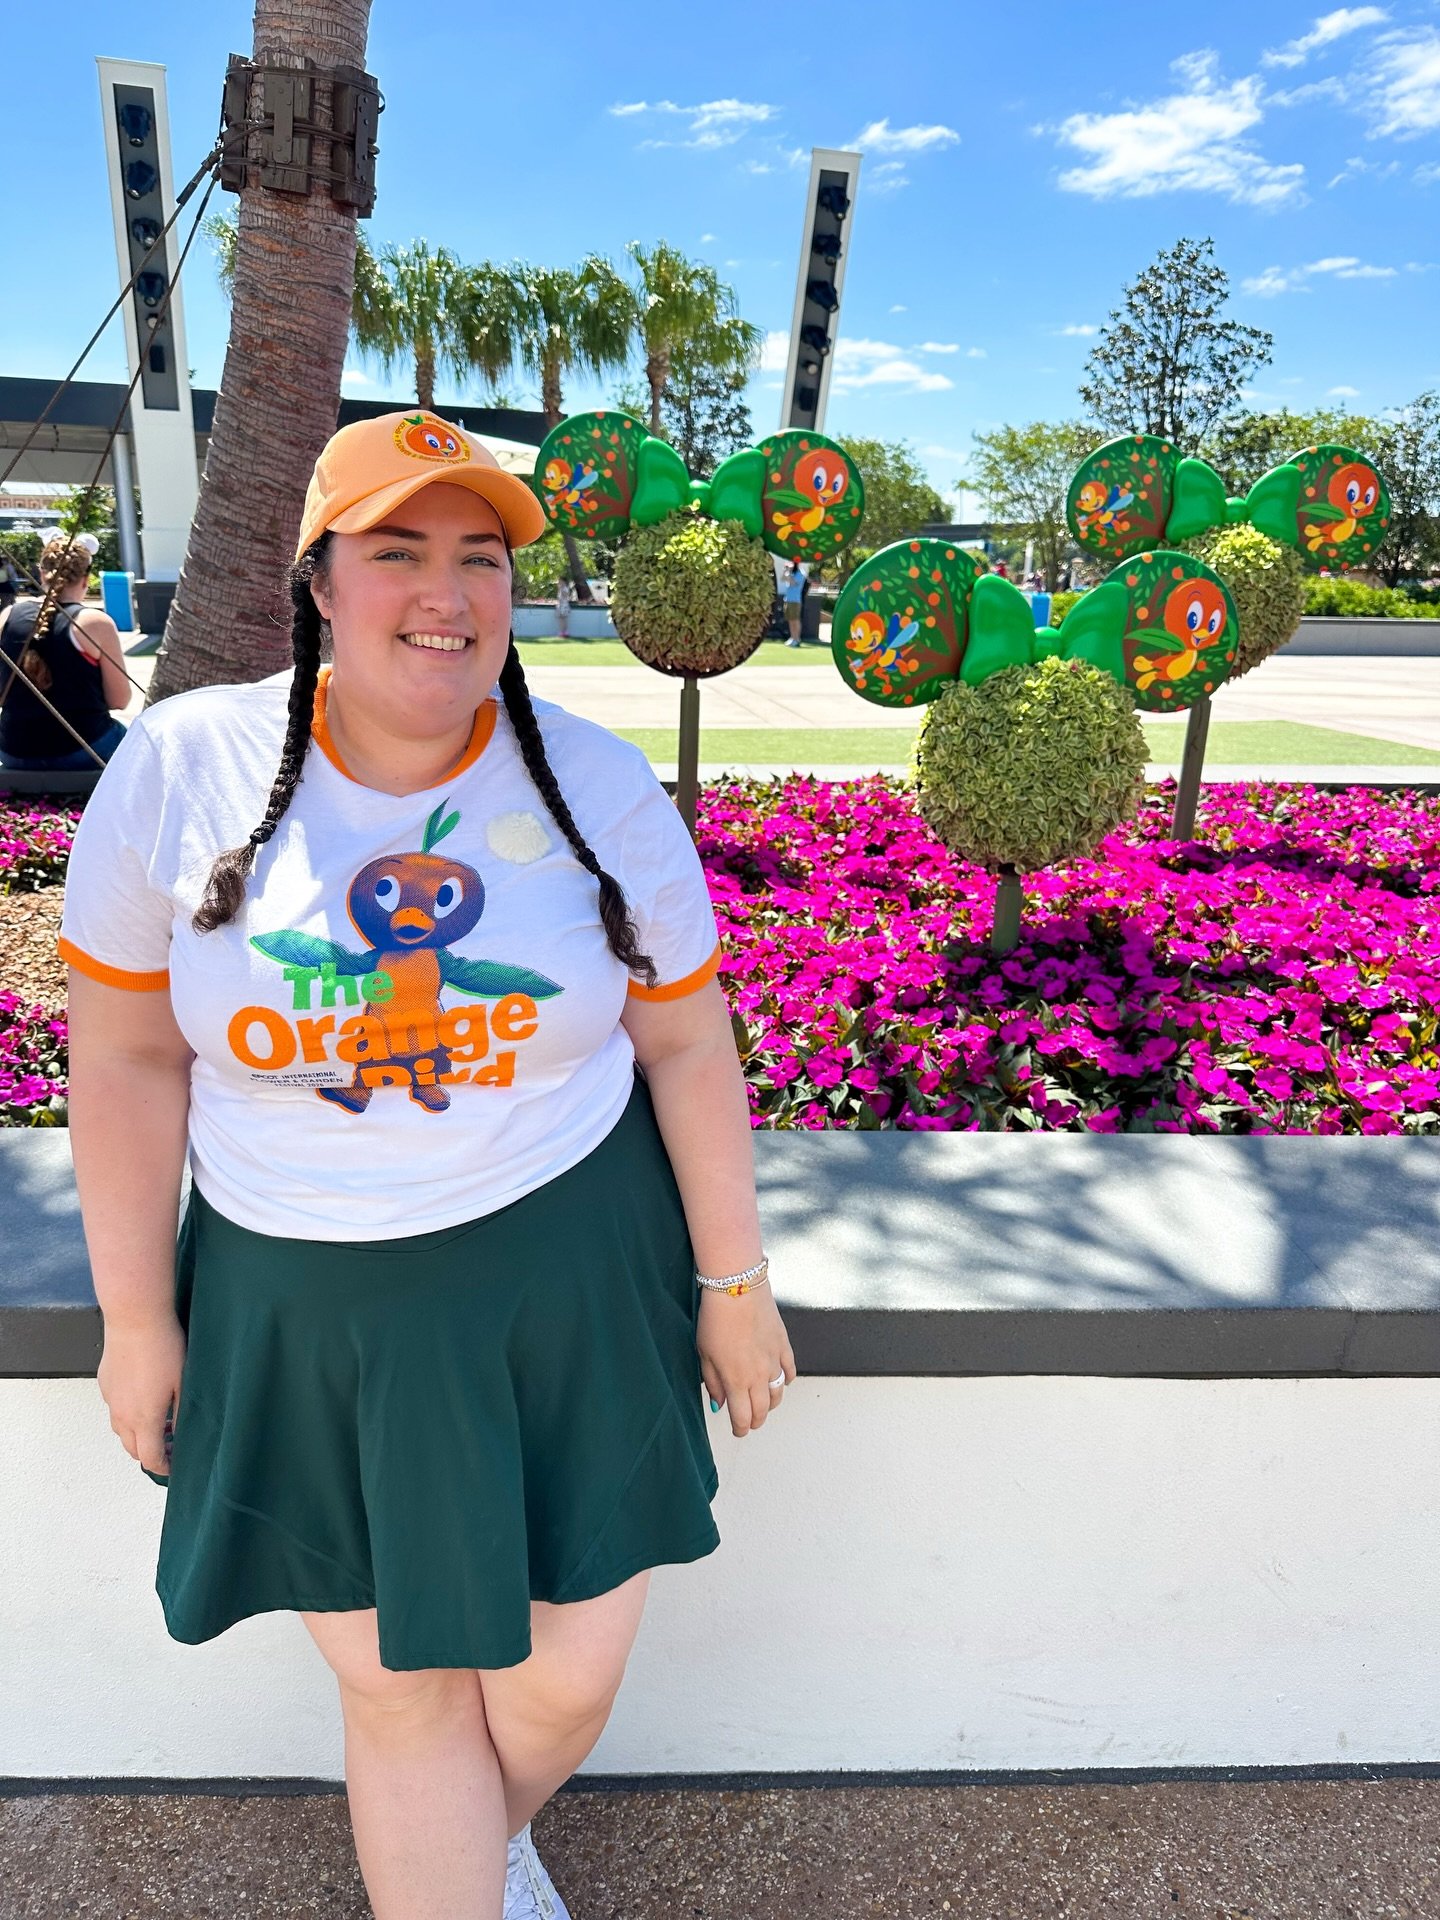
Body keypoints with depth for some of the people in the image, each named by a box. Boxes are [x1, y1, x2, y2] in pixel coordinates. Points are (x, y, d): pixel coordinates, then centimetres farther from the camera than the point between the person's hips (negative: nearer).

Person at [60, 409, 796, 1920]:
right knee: (396, 1683, 14)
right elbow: (129, 1058, -2)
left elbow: (688, 1048, -1)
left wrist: (735, 1282, 2)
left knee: (571, 1670, 15)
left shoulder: (598, 790, -7)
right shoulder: (181, 771, -8)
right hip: (303, 1300, 0)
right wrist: (137, 1315, 2)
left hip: (570, 1274, 1)